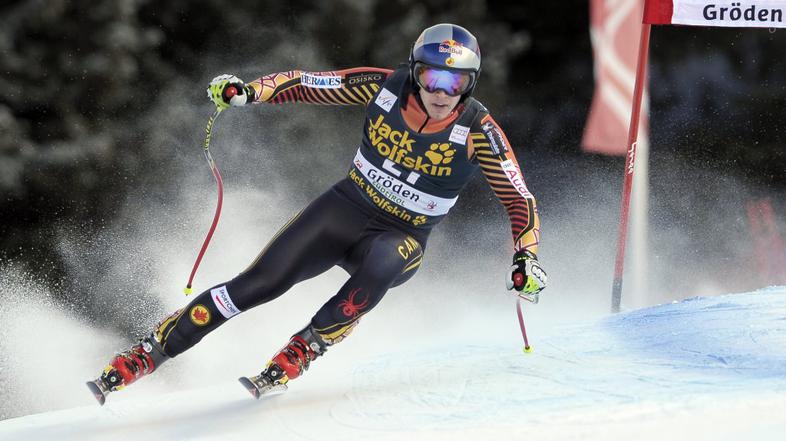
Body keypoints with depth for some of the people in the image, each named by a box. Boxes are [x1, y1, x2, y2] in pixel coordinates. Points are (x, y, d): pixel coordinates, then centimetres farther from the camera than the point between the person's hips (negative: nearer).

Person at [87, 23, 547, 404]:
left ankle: (299, 354, -21)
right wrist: (249, 90, -21)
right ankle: (150, 351, 0)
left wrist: (526, 258, -30)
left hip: (402, 238, -2)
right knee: (260, 283, -10)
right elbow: (306, 83, -5)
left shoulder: (479, 131, -19)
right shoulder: (385, 87, -13)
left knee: (378, 269, -38)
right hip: (344, 210, 2)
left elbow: (521, 200, -15)